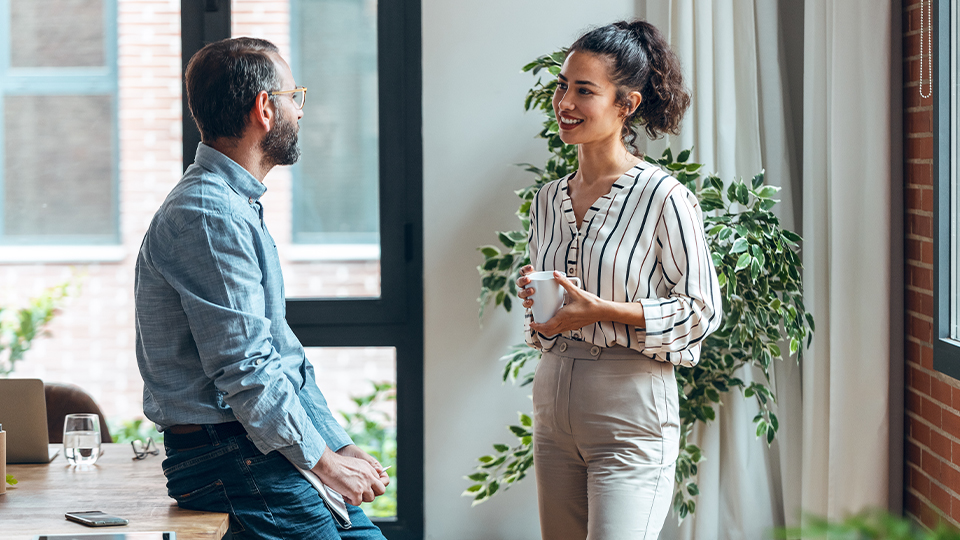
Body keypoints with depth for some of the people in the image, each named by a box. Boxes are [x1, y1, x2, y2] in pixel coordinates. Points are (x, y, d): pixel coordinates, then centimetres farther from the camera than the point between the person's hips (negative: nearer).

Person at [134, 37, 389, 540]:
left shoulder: (239, 206, 19)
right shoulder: (208, 215, -16)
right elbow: (242, 368, -21)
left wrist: (340, 446, 12)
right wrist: (323, 461, -13)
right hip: (227, 456, -10)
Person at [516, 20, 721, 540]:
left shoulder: (664, 198, -10)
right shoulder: (548, 200, 10)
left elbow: (702, 311, -9)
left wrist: (601, 310, -17)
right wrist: (534, 302, -2)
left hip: (631, 407, -6)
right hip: (554, 396, 7)